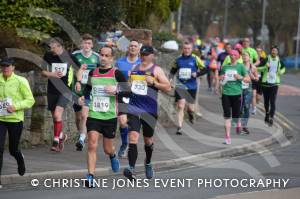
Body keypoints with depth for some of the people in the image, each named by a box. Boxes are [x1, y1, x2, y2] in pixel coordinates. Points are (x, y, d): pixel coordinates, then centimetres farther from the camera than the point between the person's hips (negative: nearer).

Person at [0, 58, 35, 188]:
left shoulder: (20, 81, -7)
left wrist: (16, 106, -20)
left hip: (15, 119, -1)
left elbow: (30, 100, -6)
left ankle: (20, 159, 51)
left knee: (13, 150, 13)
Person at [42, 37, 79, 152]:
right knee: (54, 116, 12)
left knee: (57, 114, -20)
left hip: (65, 90, -4)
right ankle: (61, 135, 38)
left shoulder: (69, 57, -6)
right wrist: (52, 74, -13)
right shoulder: (48, 56, 1)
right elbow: (43, 71, 5)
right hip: (52, 90, 4)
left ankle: (56, 141, -17)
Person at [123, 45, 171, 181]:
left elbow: (168, 88, -7)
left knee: (148, 140, 14)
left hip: (149, 110, -2)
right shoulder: (134, 69, 12)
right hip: (133, 109, 2)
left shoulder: (156, 70, -1)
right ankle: (131, 170, -25)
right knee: (133, 137, -16)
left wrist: (153, 83, -19)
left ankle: (148, 163, 44)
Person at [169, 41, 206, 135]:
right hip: (180, 86, 0)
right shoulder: (178, 60, 5)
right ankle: (179, 127, -9)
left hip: (192, 87, 0)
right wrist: (170, 78, 1)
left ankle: (190, 113, 44)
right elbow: (173, 71, 18)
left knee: (191, 109, 6)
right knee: (180, 106, -12)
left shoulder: (195, 59, -1)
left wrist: (197, 74, -14)